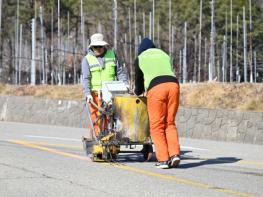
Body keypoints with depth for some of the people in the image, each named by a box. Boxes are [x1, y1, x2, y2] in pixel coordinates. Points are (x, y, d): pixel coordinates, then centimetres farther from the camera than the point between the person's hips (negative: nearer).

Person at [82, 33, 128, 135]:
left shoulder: (112, 54, 12)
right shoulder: (87, 59, 5)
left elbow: (120, 72, 15)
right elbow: (86, 78, -3)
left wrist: (125, 86, 2)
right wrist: (88, 94, -15)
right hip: (96, 95, -2)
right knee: (98, 118, -9)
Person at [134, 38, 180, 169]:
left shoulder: (140, 59, 20)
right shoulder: (164, 55, 29)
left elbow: (139, 80, 26)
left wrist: (138, 91, 50)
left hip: (156, 88, -3)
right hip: (173, 84, 3)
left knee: (157, 125, 2)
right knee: (170, 122, 12)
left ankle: (163, 159, -6)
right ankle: (175, 153, -4)